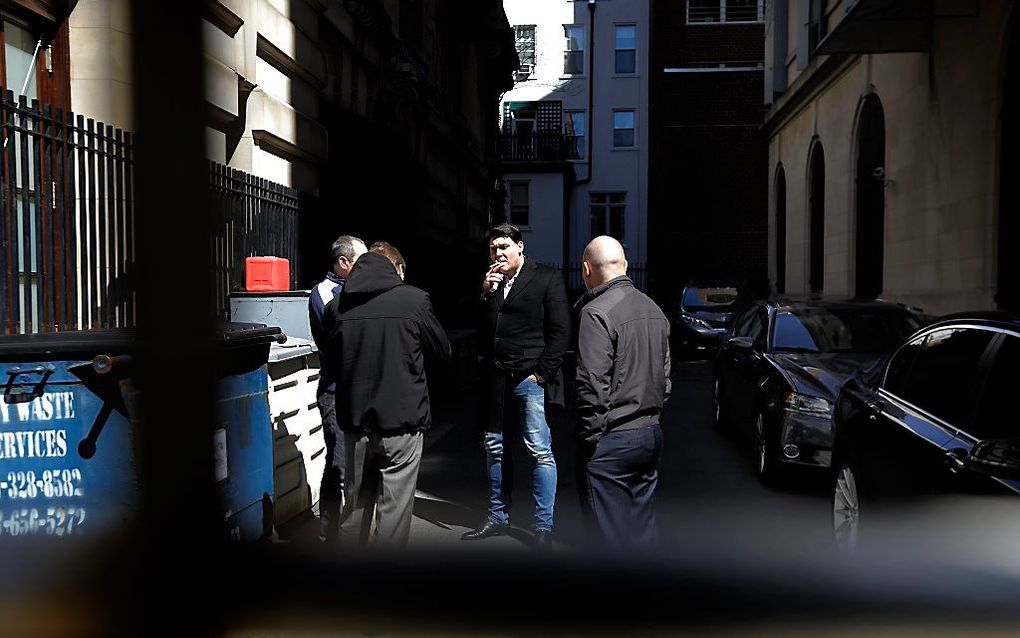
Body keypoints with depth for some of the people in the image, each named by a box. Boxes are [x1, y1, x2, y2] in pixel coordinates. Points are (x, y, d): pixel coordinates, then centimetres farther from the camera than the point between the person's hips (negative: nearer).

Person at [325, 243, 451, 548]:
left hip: (355, 421, 4)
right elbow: (443, 350, 3)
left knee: (355, 502, 18)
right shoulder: (413, 299, -10)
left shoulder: (337, 305, 0)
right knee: (395, 507, 5)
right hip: (401, 421, -4)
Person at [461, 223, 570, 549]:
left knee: (540, 450, -6)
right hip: (496, 379, 6)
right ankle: (498, 517, 27)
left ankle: (543, 526, 3)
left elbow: (560, 330, -6)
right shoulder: (489, 282, 12)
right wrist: (484, 293, -5)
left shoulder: (547, 278, -2)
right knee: (495, 447, 13)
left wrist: (541, 373, -11)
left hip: (530, 378, -6)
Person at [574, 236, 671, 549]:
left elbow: (592, 384, -19)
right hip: (651, 434, 8)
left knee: (610, 534, -1)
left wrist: (589, 435, -10)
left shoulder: (596, 313, -15)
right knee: (643, 529, 16)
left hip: (612, 441, -8)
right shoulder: (654, 310, 12)